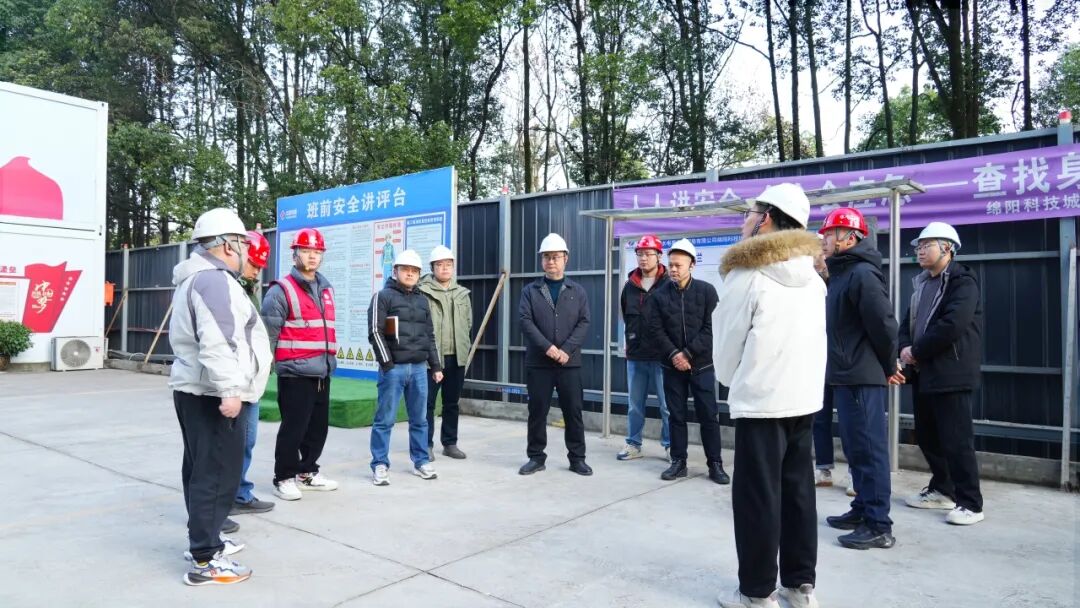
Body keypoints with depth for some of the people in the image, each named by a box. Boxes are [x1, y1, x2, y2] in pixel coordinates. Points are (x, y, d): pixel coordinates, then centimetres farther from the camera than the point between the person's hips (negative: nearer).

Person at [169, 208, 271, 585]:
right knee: (218, 473, -7)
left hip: (194, 389, 11)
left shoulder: (195, 277, 19)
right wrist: (229, 390, -27)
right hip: (212, 394, -11)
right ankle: (204, 561, -3)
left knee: (201, 469, 18)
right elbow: (216, 343, -26)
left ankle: (203, 539, 30)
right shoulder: (214, 279, -16)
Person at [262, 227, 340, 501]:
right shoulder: (281, 290, -8)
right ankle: (284, 478, 15)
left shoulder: (325, 288, 16)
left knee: (319, 427, 14)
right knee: (294, 428, -1)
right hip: (295, 373, -7)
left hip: (322, 372, 7)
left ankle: (307, 472, 30)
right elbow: (267, 333, -10)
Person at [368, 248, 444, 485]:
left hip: (419, 368, 5)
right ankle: (380, 465, 8)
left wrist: (435, 366, 15)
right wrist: (387, 364, -13)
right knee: (385, 420, 0)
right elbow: (375, 332, -8)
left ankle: (421, 461, 20)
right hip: (393, 368, -5)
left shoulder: (422, 300, 17)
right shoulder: (383, 296, -1)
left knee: (419, 419, 10)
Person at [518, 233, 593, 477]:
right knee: (537, 411, 5)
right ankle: (536, 457, 18)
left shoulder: (577, 291, 8)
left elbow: (584, 323, 0)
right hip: (537, 363, 0)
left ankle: (577, 458, 16)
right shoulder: (530, 290, 6)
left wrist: (566, 350, -14)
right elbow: (525, 321, -5)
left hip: (570, 363, 0)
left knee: (573, 411, 5)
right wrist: (547, 347, -17)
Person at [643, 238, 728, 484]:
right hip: (672, 365, 1)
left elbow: (711, 328, -7)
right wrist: (674, 354, -14)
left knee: (709, 415, 2)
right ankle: (678, 462, 18)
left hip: (701, 364, -1)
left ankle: (715, 464, 12)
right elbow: (655, 330, -2)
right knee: (676, 415, 8)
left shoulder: (706, 291, -2)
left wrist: (688, 354, -13)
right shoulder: (659, 295, 2)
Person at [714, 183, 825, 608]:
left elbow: (728, 343, -6)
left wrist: (728, 381, 13)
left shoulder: (747, 274, -12)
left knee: (757, 495, 1)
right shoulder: (811, 275, 10)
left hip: (760, 401, -7)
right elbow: (806, 338, 14)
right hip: (804, 397, 7)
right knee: (798, 490, 13)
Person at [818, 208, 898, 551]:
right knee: (856, 448, 17)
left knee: (869, 450, -4)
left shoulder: (862, 274, -15)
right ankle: (863, 510, 28)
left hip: (862, 378, -10)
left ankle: (879, 526, 3)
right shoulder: (841, 273, 15)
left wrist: (887, 367, -7)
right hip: (846, 376, 10)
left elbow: (883, 324, -20)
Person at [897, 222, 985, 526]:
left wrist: (917, 351, -14)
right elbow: (908, 322, 15)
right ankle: (942, 489, 29)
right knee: (926, 436, 14)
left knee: (956, 440, -5)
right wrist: (904, 348, -5)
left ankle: (970, 503, 4)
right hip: (922, 373, 8)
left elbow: (952, 326, -21)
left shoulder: (962, 282, -8)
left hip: (951, 375, -8)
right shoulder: (922, 283, 18)